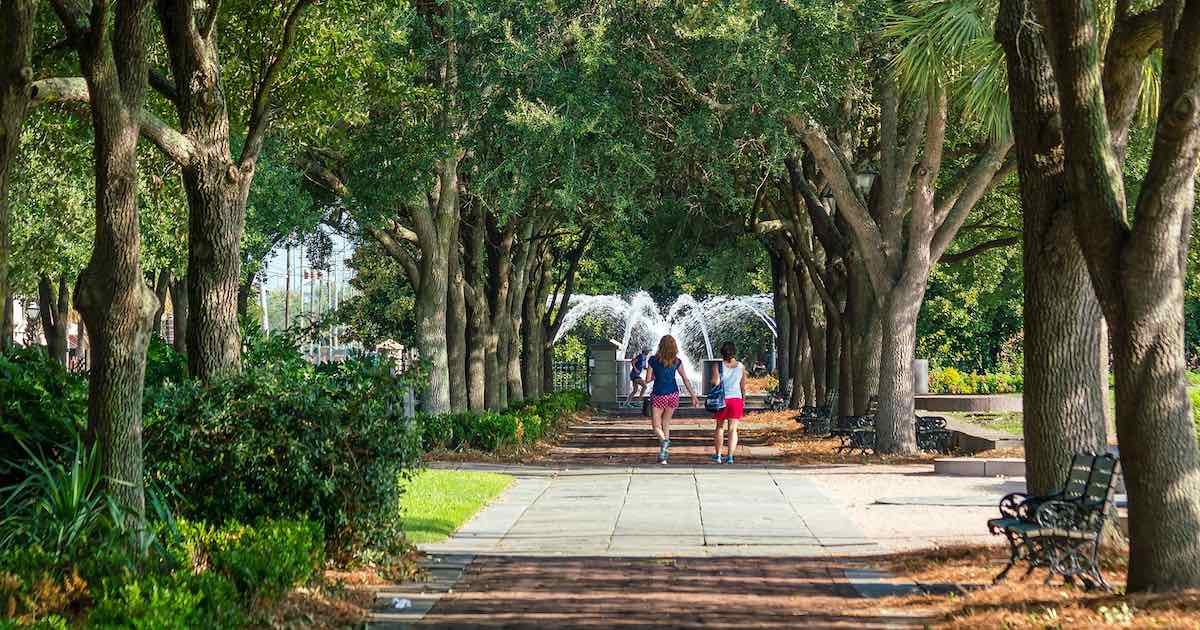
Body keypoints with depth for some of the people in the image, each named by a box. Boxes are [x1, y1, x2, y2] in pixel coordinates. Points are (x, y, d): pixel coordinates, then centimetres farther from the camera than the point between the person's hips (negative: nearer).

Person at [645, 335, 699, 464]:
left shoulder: (653, 360, -11)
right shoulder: (677, 362, -4)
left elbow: (648, 379, -6)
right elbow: (686, 380, -1)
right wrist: (694, 396, 5)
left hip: (658, 395, -3)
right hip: (673, 395, 3)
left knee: (656, 425, 7)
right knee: (666, 423, 17)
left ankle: (664, 441, -26)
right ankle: (664, 454, 17)